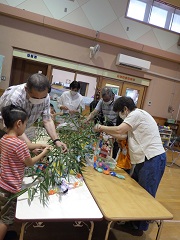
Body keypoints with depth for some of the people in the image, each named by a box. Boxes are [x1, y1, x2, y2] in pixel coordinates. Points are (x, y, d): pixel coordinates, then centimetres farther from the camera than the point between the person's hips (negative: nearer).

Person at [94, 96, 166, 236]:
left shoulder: (137, 114, -13)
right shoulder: (137, 116, 17)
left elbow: (119, 130, -22)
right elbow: (123, 135, 16)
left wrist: (101, 128, -9)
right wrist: (108, 133, 9)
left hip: (153, 159, -10)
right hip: (146, 158, 10)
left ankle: (139, 227, 18)